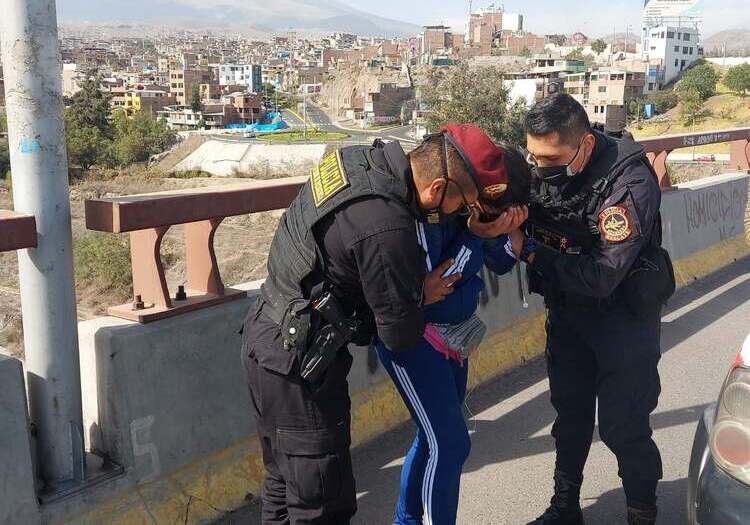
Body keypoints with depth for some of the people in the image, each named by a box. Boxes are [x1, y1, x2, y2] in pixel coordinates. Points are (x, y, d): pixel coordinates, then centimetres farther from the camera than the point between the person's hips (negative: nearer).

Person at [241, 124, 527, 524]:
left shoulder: (363, 157, -3)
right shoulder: (388, 232, -28)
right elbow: (399, 335, -17)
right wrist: (423, 296, 3)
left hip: (266, 336, 9)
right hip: (298, 366, -9)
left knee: (284, 484, 23)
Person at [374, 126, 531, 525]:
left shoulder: (478, 200, -6)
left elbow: (501, 264, 3)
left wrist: (503, 233, -18)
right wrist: (476, 235, -25)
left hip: (451, 332, 8)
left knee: (436, 435, 17)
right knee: (450, 443, -6)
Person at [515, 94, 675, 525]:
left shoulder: (629, 183, -27)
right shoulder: (542, 169, -10)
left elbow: (601, 276, -31)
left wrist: (531, 249, -32)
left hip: (624, 315, -5)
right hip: (567, 309, 6)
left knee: (623, 426, 0)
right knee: (570, 414, 17)